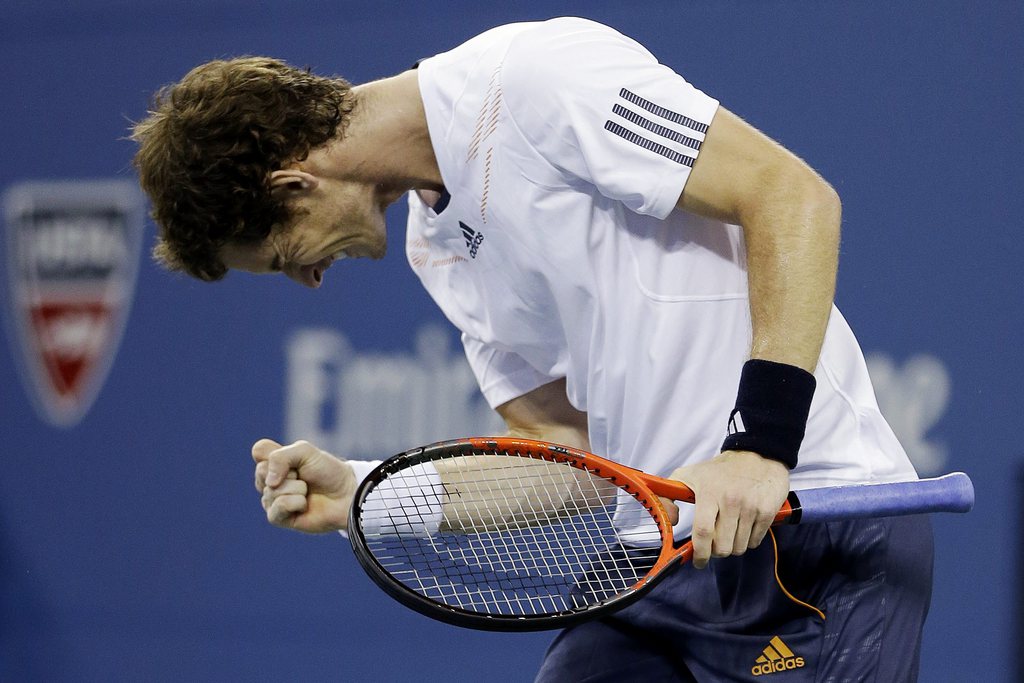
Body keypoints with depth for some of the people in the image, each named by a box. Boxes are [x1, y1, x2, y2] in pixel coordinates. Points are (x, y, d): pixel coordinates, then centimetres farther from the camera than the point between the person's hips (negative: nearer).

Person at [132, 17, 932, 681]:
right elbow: (562, 441, 14)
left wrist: (761, 446, -23)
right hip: (673, 545, 9)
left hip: (820, 535, -9)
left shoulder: (535, 76, -13)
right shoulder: (435, 242, 15)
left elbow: (796, 196, -17)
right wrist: (358, 490, 2)